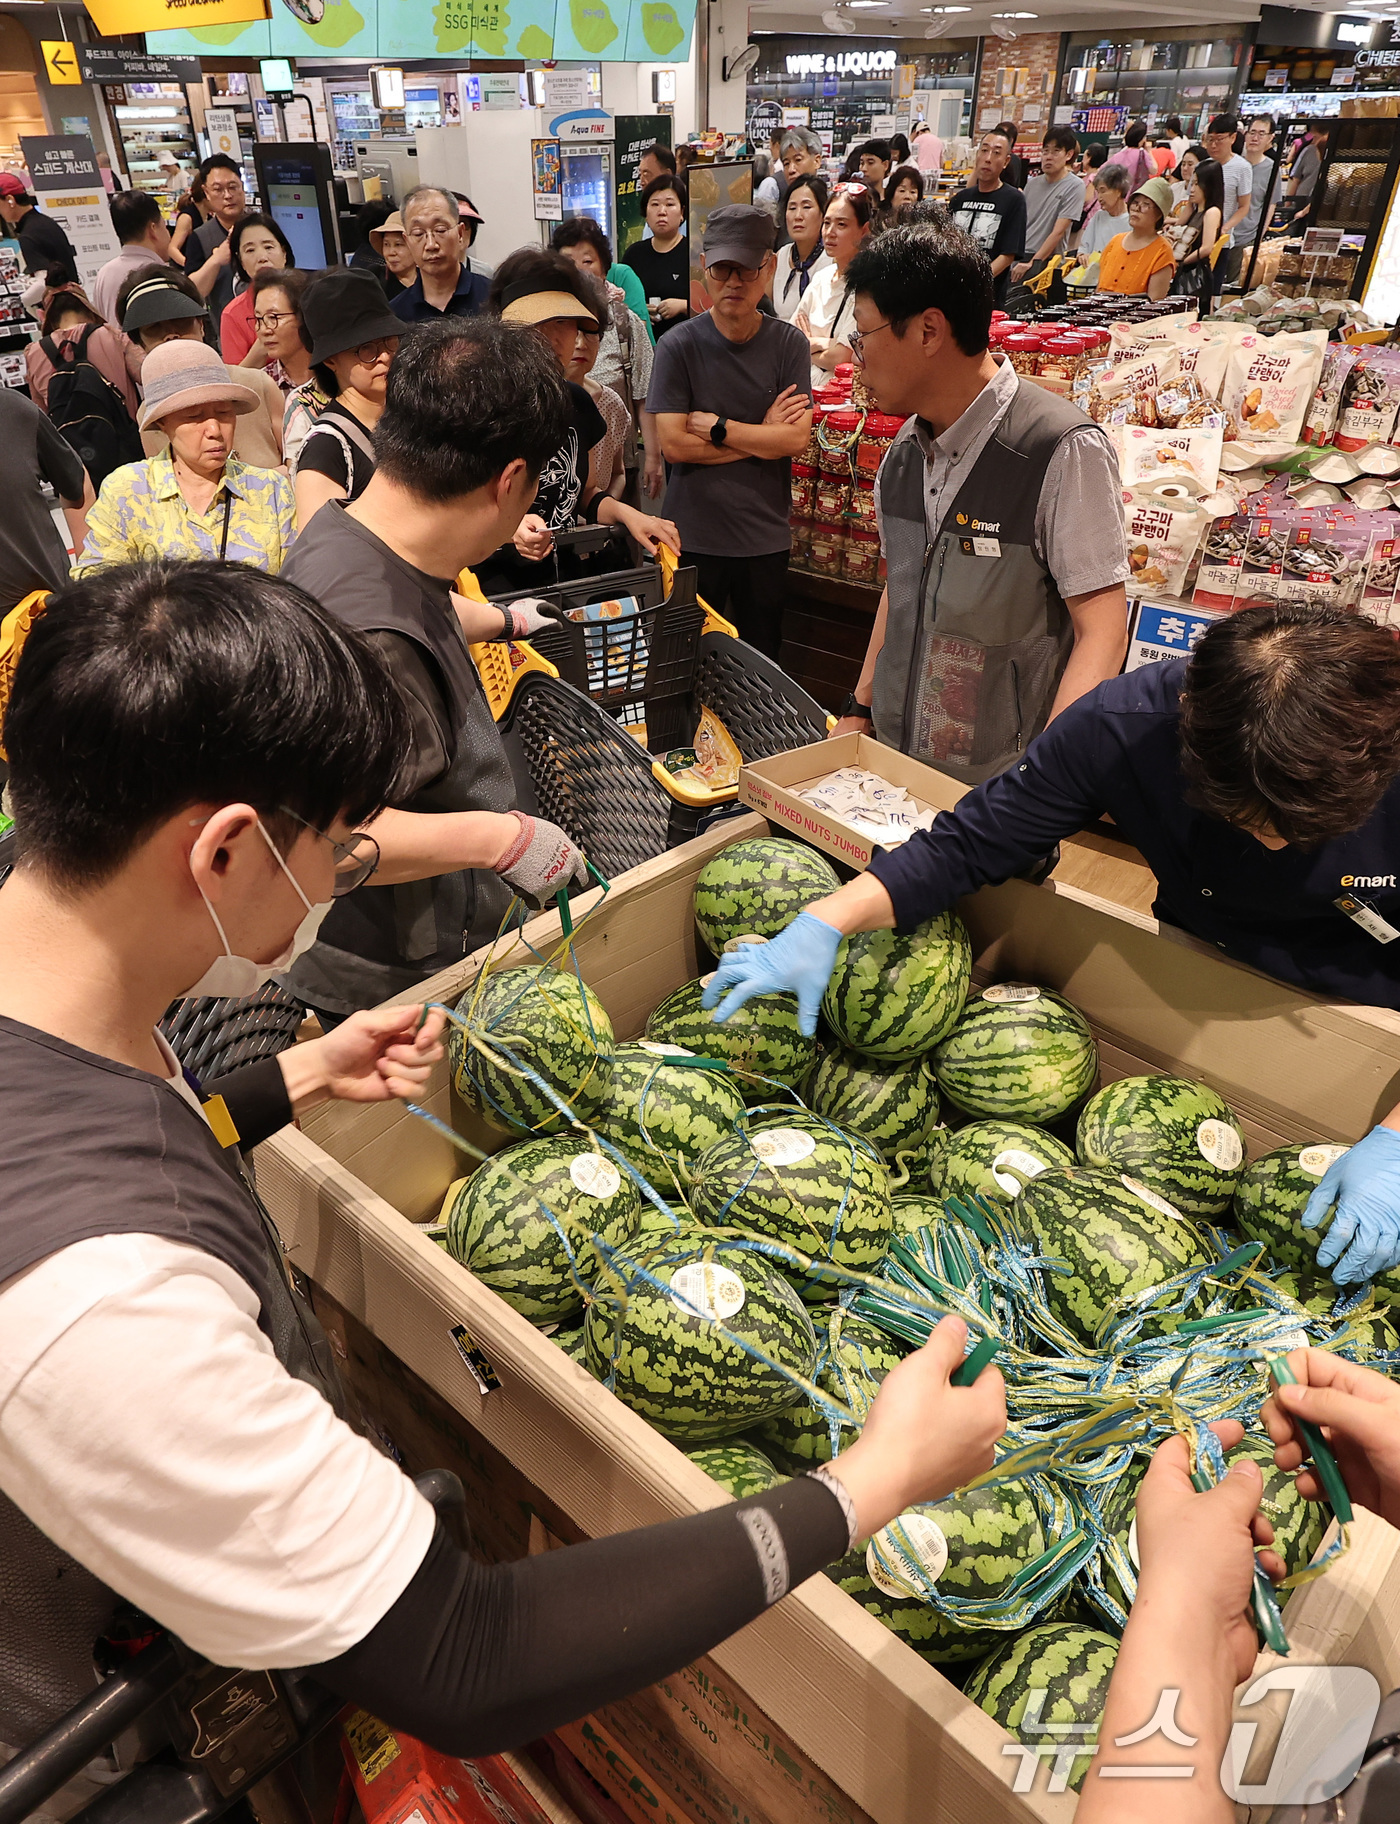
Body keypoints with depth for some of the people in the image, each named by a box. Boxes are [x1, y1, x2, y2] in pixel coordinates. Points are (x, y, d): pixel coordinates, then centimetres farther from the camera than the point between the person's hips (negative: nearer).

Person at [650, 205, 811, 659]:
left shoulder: (789, 343, 1)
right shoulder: (679, 346, -4)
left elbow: (797, 439, -8)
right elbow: (673, 445, -13)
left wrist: (716, 427, -12)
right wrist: (762, 436, -8)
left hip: (766, 536, 2)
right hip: (694, 537, -1)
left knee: (763, 661, 13)